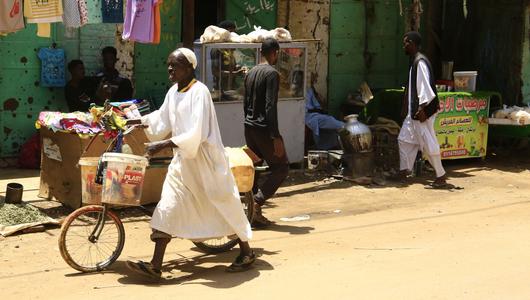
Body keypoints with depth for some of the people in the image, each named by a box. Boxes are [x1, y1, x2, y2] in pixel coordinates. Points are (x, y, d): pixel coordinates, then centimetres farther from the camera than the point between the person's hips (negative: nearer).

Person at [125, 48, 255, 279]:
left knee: (224, 202, 6)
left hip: (205, 158, -7)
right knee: (168, 207, 0)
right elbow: (162, 120, 19)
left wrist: (162, 145, -28)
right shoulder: (173, 92, 5)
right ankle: (155, 265, -1)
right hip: (182, 159, 7)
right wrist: (137, 121, 7)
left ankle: (246, 252, 25)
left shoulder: (199, 92, -19)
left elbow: (196, 134, -26)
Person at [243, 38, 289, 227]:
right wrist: (276, 137, -21)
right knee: (281, 167, 3)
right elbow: (270, 106, -20)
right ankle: (256, 202, -10)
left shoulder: (251, 73, 13)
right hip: (264, 128, -8)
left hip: (249, 128, 8)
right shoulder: (272, 73, -13)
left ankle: (253, 212, 12)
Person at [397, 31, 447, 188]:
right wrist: (406, 107, 22)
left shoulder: (420, 62, -16)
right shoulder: (414, 61, 15)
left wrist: (422, 107, -25)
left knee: (428, 143, -5)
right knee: (404, 139, 14)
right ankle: (405, 170, 22)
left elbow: (425, 86, -22)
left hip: (422, 111, -11)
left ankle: (441, 176, 3)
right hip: (414, 111, 11)